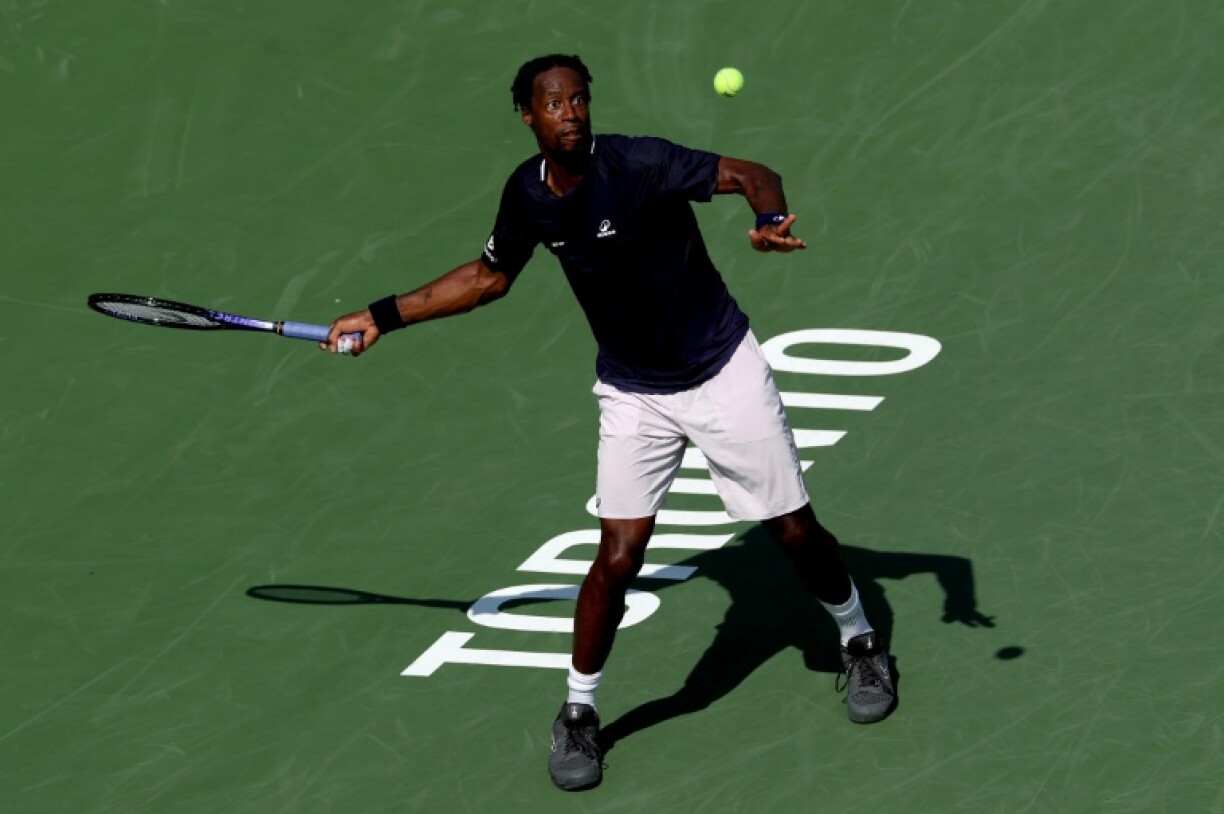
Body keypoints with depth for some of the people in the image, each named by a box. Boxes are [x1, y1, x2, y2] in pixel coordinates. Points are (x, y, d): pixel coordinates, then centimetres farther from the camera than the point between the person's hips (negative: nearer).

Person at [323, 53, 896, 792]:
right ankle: (578, 712, 10)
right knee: (619, 556, -9)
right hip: (633, 394, 3)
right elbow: (489, 276, 11)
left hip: (723, 371, -3)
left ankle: (860, 642, 35)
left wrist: (769, 218, -50)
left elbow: (753, 175, -27)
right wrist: (385, 316, 10)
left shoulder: (637, 165, -23)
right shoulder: (529, 193, -8)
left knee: (795, 531, 7)